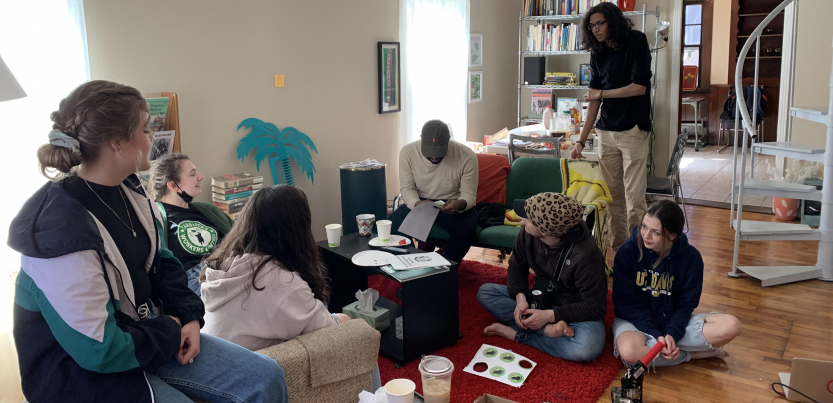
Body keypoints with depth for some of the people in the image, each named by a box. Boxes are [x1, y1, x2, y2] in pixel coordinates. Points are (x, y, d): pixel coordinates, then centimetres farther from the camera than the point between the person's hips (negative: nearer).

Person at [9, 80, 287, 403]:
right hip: (82, 370, -8)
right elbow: (98, 350, -27)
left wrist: (189, 315, -4)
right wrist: (169, 332, -12)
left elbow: (160, 261, 11)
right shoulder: (63, 231, -28)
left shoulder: (127, 189, -3)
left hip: (142, 332, 8)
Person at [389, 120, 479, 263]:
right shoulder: (407, 152, -15)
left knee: (467, 228, -32)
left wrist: (460, 204, -39)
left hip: (453, 205, -1)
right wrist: (417, 204, -32)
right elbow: (407, 188, -8)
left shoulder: (467, 156, -19)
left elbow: (469, 195, -14)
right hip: (420, 203, 1)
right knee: (393, 224, -26)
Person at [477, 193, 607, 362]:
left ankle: (517, 333, -20)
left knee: (588, 348, -38)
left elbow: (595, 307, -24)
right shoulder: (528, 235, -15)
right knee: (485, 292, -10)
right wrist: (520, 297, -17)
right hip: (541, 299, 6)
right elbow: (517, 266, 2)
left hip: (576, 312, -5)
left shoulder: (585, 255, -30)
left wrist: (550, 315, -29)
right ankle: (548, 329, -23)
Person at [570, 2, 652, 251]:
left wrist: (601, 94, -2)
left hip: (633, 130, -5)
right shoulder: (598, 53, 9)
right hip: (606, 132, 5)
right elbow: (594, 99, 7)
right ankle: (617, 248, 19)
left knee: (634, 198, -5)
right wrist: (581, 140, 2)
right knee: (612, 196, 8)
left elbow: (639, 87, -12)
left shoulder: (636, 41, -5)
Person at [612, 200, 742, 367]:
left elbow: (686, 304, -4)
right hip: (635, 321, -2)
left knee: (731, 326, -19)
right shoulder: (627, 252, -14)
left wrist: (672, 334, -23)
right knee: (629, 352, -38)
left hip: (673, 322, 2)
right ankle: (691, 354, -10)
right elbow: (626, 303, -12)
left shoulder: (690, 257, -7)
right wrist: (656, 335, -22)